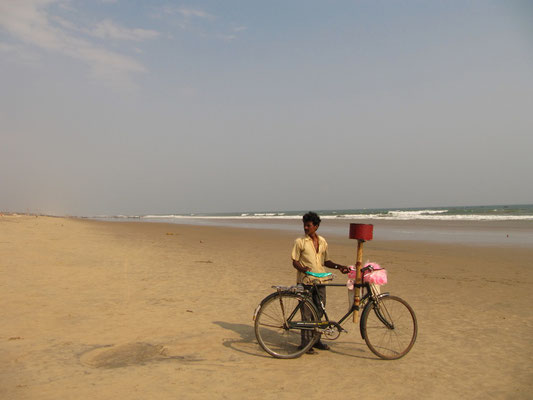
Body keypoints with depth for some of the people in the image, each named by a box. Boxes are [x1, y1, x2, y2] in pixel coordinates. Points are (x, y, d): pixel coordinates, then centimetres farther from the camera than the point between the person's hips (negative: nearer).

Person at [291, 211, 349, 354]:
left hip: (320, 280, 5)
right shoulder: (300, 242, -4)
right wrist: (302, 269, -23)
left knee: (319, 310, 11)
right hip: (305, 281, -5)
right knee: (307, 313, -1)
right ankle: (305, 343, 10)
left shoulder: (322, 241, 9)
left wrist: (338, 266, 2)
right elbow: (295, 261, -3)